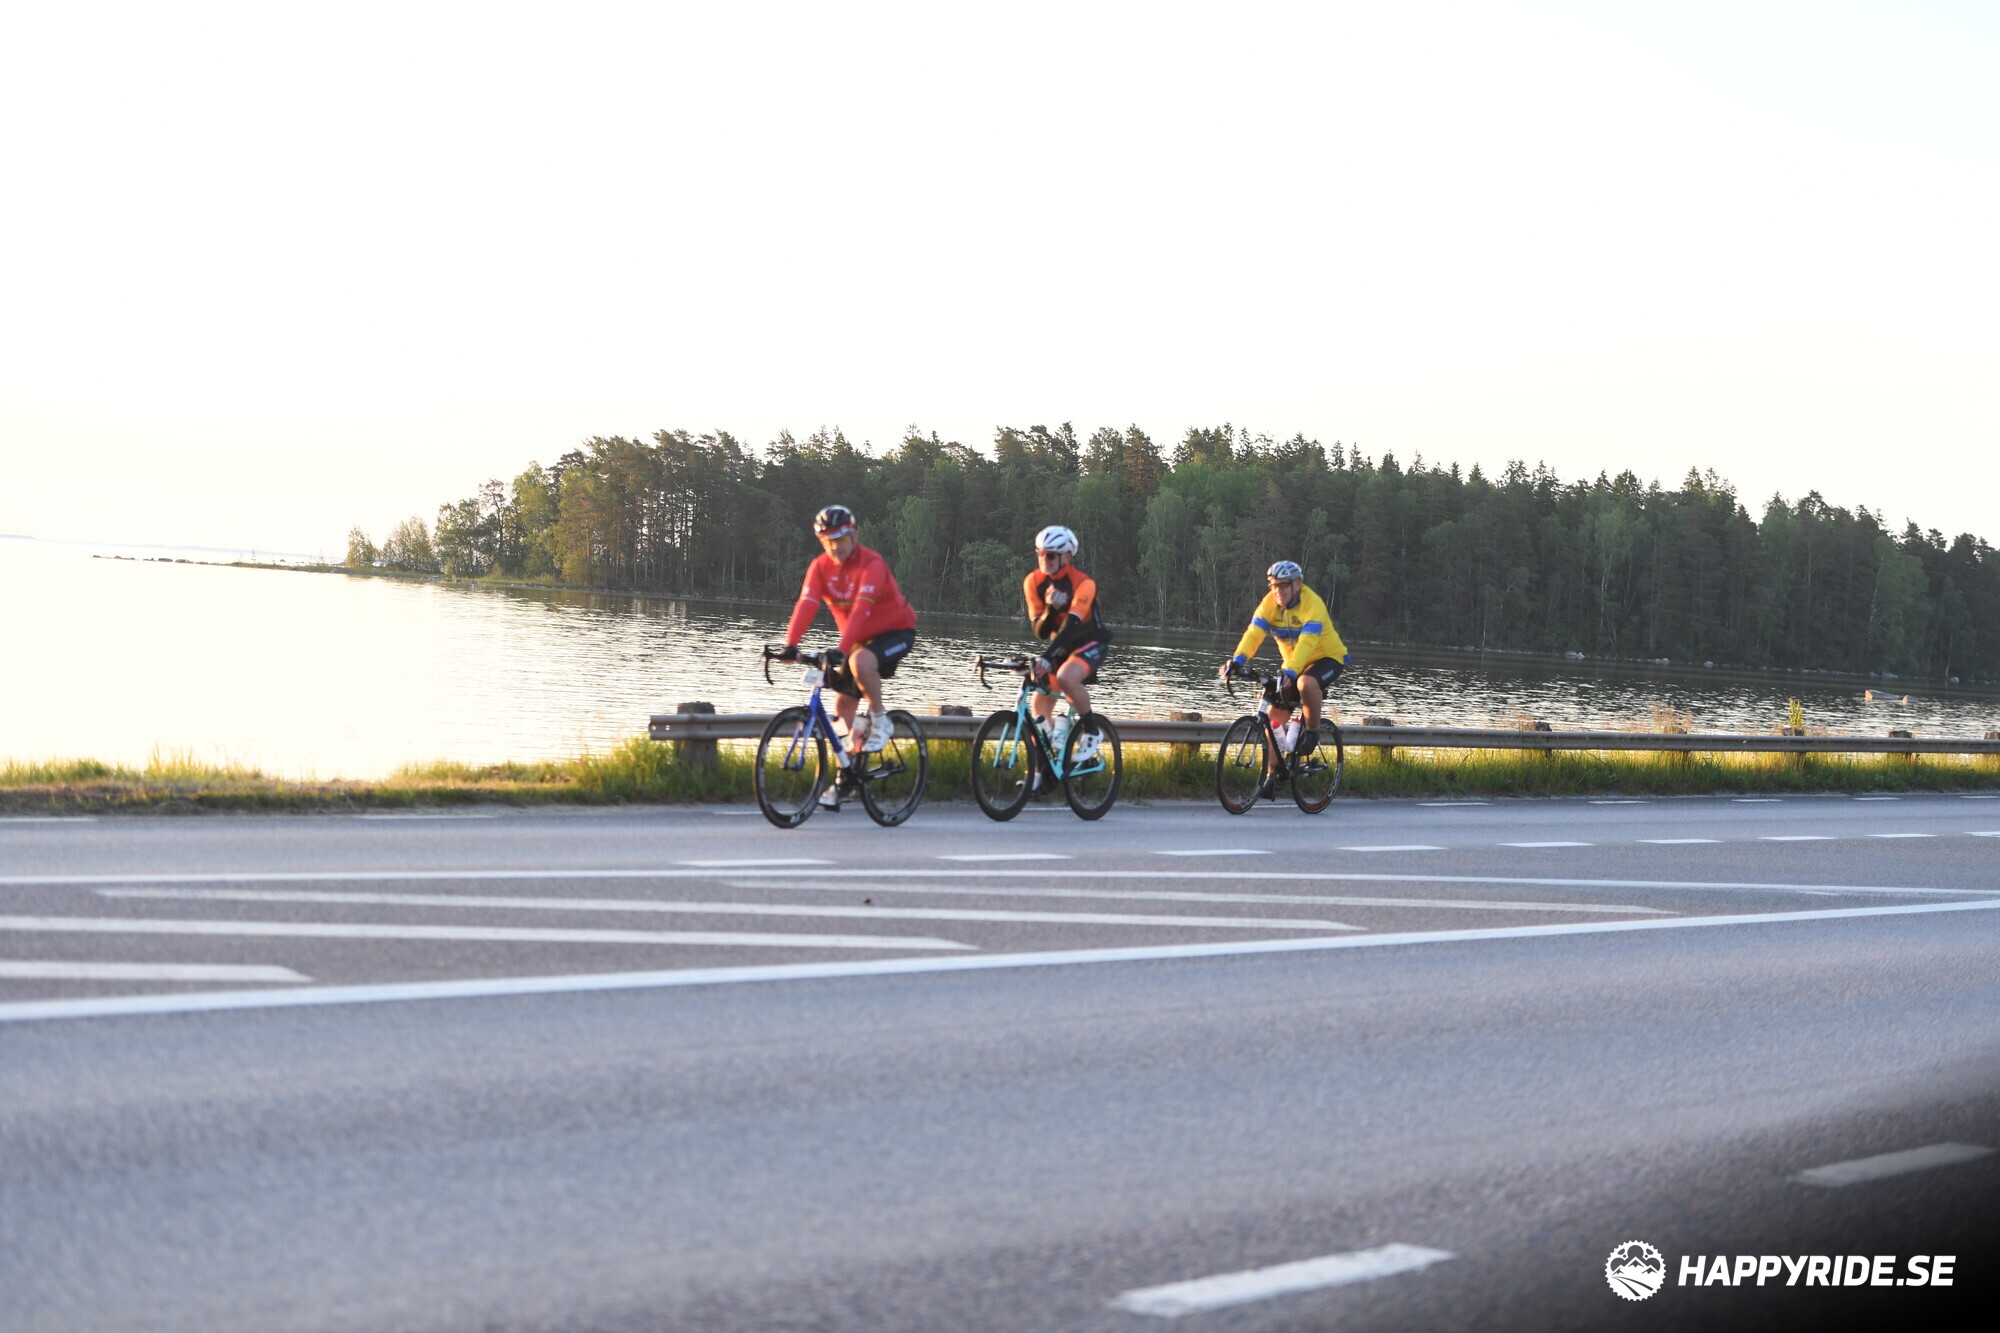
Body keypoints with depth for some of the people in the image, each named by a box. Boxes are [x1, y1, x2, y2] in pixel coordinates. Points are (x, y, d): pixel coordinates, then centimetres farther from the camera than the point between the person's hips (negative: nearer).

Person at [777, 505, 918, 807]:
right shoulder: (820, 567, -9)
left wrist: (842, 650, -48)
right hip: (859, 639, 6)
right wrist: (790, 645, -36)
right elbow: (806, 605, -22)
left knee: (860, 661, -37)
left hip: (895, 632, -6)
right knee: (843, 706, 0)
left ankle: (880, 721, -13)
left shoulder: (871, 564, -25)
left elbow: (861, 609, -37)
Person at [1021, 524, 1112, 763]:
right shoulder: (1033, 582, -11)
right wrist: (1050, 609, -32)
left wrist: (1047, 657, -47)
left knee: (1065, 677, -34)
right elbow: (1040, 631, -12)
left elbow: (1071, 625, -35)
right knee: (1040, 706, -3)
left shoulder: (1083, 583, -24)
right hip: (1060, 645, 5)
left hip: (1089, 644, -5)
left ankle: (1092, 732, -15)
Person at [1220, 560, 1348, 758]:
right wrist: (1238, 660, -39)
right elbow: (1254, 633, -22)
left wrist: (1291, 671, -53)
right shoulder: (1270, 603, -10)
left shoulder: (1312, 604, -26)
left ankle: (1312, 731, -14)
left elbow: (1307, 643, -39)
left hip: (1328, 658, -6)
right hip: (1294, 664, 6)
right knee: (1275, 716, -3)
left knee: (1306, 683, -38)